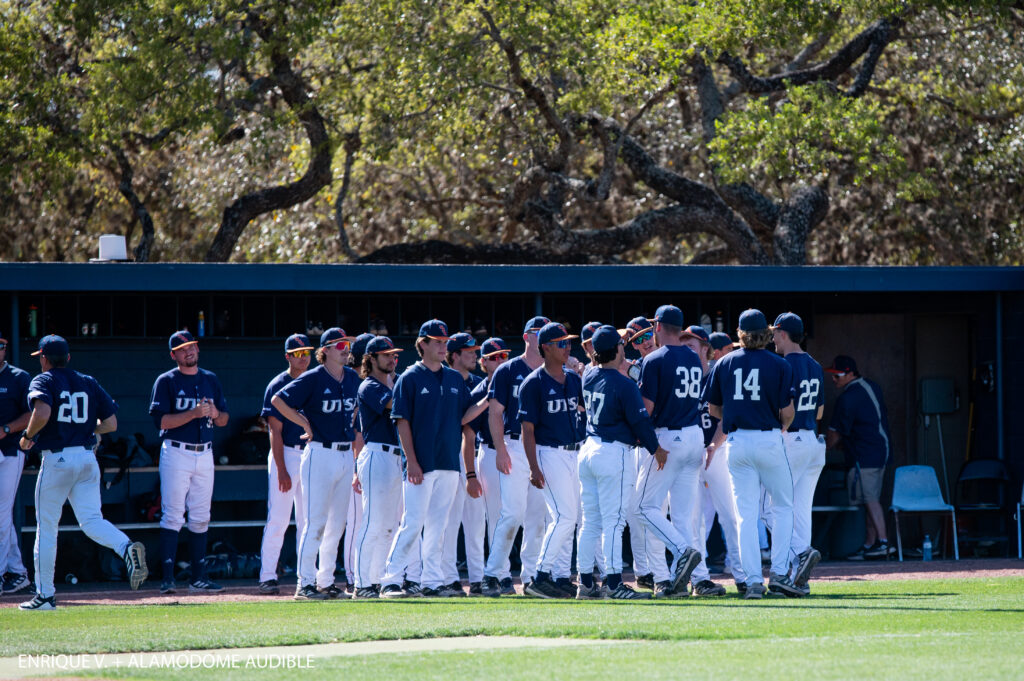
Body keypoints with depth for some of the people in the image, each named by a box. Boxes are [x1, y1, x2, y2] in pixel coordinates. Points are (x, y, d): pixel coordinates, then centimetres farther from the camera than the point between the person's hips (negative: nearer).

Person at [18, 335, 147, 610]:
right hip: (87, 457, 5)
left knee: (46, 528, 6)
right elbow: (111, 424, 10)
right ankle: (127, 548, -30)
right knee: (91, 520, 0)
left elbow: (42, 413, -23)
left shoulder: (43, 381, -3)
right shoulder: (89, 383, 13)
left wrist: (27, 436, -6)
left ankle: (45, 594, 8)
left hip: (56, 459, -5)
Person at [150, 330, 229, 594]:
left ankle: (198, 578, 10)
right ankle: (168, 578, -9)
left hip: (205, 454, 5)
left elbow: (224, 420, 15)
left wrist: (214, 413, -7)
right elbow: (161, 421, -12)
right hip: (176, 453, -5)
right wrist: (193, 413, -21)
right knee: (172, 516, -8)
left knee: (200, 518, 7)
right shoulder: (166, 381, -2)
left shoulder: (210, 380, 13)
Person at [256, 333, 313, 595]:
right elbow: (275, 430, -9)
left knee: (308, 520, 6)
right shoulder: (278, 385, -5)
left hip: (311, 455, 6)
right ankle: (267, 576, -7)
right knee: (278, 519, -8)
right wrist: (281, 470, -16)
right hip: (285, 455, -6)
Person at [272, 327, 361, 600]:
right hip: (320, 454, -7)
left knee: (337, 523, 10)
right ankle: (305, 583, -7)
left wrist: (351, 431, 14)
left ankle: (326, 581, 16)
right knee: (315, 521, -9)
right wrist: (305, 424, -11)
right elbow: (278, 400, -13)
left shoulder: (352, 378, 11)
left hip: (346, 454, 7)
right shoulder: (313, 379, -9)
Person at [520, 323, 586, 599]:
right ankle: (541, 576, -12)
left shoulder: (574, 379, 12)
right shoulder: (534, 383, -8)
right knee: (564, 516, -15)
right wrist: (534, 468, -17)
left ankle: (561, 578, 14)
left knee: (566, 518, 9)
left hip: (573, 454, 7)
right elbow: (527, 428, -10)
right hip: (549, 453, -7)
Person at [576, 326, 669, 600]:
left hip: (588, 449, 7)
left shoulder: (588, 378, 6)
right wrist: (655, 449, -2)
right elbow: (639, 420, -14)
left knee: (590, 522, 11)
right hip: (614, 452, -7)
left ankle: (585, 582, 12)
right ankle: (613, 582, -9)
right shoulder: (624, 385, -14)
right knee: (613, 521, -7)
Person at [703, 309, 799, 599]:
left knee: (746, 513, 4)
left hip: (737, 442, 2)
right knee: (783, 507, 12)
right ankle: (779, 573, 1)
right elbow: (786, 412, -6)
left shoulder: (724, 363, 4)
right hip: (769, 441, -2)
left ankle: (753, 581, -3)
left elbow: (714, 408, 9)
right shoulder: (779, 365, -4)